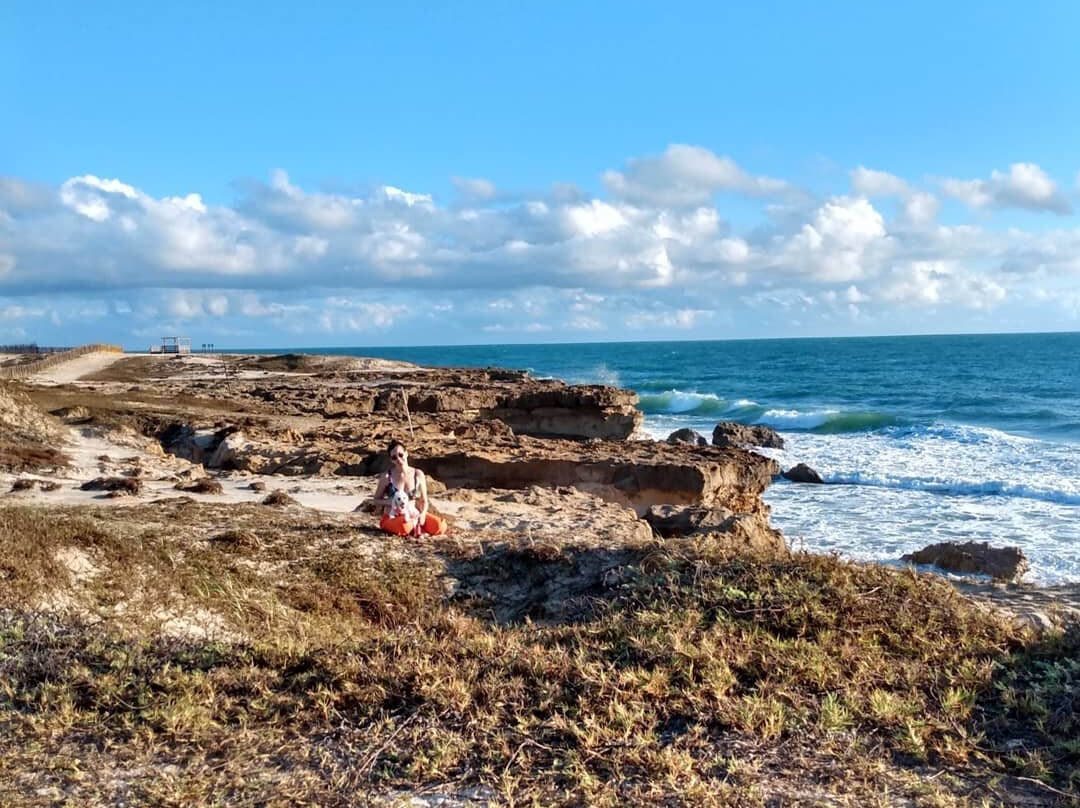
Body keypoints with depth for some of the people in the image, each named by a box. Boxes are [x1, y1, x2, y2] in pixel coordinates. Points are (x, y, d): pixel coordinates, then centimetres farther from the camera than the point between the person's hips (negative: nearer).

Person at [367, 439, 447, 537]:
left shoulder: (418, 474, 0)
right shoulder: (387, 477, -6)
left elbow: (424, 501, 6)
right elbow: (375, 500, 5)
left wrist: (423, 514, -15)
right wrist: (391, 502, -16)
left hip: (414, 515, 3)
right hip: (392, 517, -2)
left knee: (440, 526, -23)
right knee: (405, 527, -40)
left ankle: (414, 526, -1)